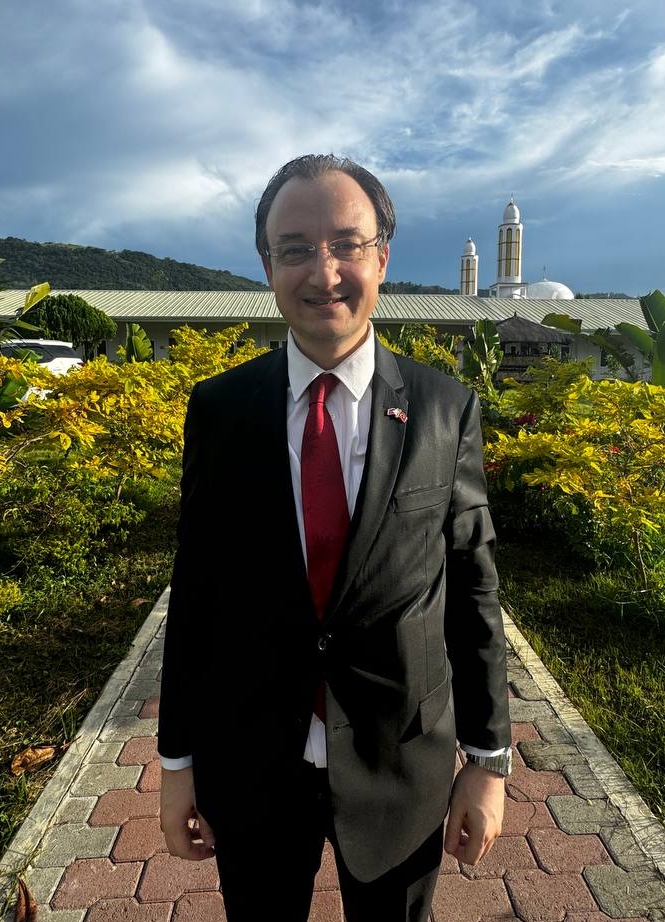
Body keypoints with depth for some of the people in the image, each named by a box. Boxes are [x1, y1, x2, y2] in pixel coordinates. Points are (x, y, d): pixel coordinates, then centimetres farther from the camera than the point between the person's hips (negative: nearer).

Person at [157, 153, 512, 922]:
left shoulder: (447, 410, -9)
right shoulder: (218, 410, -8)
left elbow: (472, 588, -4)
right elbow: (194, 587, -3)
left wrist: (488, 760, 0)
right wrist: (176, 758, 2)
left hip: (404, 767, 0)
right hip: (249, 766, 1)